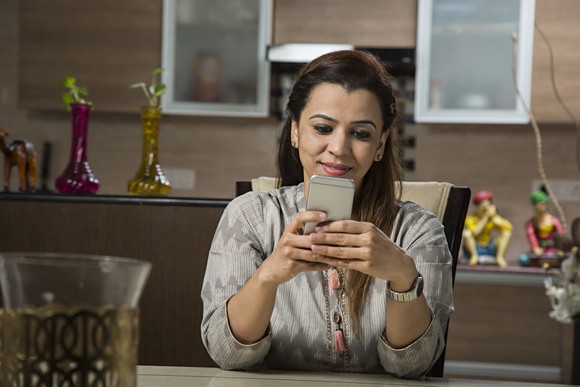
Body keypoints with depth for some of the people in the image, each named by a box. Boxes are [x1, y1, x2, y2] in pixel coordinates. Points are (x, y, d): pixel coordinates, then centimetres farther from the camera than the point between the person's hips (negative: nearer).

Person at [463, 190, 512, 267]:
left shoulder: (494, 217, 1)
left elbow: (509, 226, -15)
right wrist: (486, 217, -24)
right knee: (466, 233, -29)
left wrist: (493, 217, -21)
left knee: (507, 232, -14)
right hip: (474, 249, -3)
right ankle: (474, 256, -16)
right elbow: (475, 232, -30)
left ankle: (499, 257, -19)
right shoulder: (471, 218, -10)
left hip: (490, 249, 3)